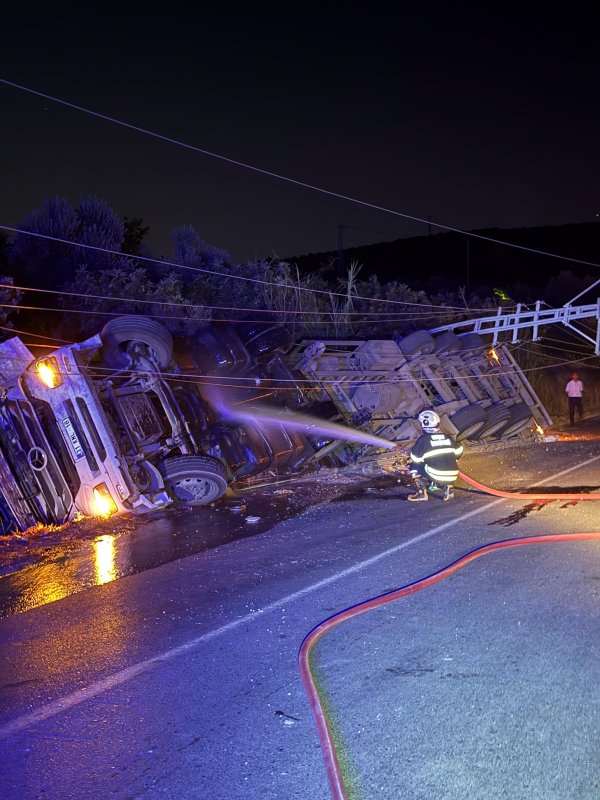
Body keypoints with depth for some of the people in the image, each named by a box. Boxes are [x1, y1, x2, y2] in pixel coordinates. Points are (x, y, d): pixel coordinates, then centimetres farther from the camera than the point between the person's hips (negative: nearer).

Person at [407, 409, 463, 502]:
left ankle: (421, 493, 3)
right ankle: (448, 487, 12)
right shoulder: (448, 437, 11)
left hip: (436, 476, -5)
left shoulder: (424, 439, -4)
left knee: (414, 466, 13)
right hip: (452, 477, 5)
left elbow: (415, 458, -4)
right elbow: (458, 451, 23)